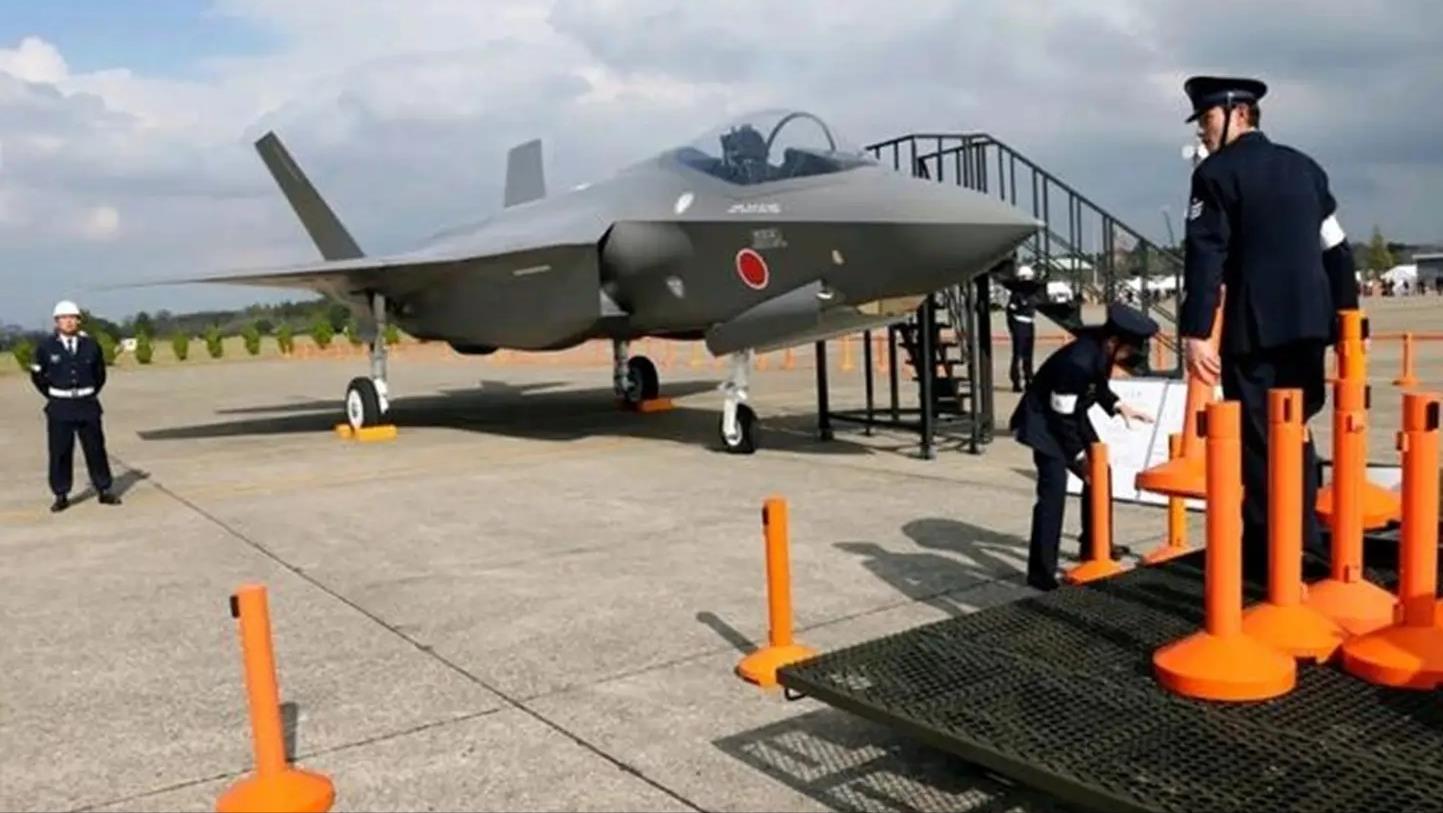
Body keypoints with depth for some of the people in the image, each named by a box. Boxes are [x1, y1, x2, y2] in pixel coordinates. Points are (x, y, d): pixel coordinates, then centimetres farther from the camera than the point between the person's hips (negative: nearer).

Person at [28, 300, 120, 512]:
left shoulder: (90, 345, 1)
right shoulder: (46, 347, -2)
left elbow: (100, 373, 14)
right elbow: (37, 375, 9)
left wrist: (92, 393, 8)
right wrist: (53, 396, 5)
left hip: (87, 405, 1)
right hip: (60, 407, -1)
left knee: (96, 448, 6)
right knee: (60, 452, 3)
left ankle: (104, 490, 14)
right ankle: (61, 496, 11)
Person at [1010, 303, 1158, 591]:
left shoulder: (1102, 352, -8)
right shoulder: (1077, 362, -35)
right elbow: (1061, 416, -27)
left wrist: (1118, 406, -1)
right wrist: (1078, 456, -18)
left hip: (1073, 417, 10)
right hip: (1044, 421, -10)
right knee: (1053, 488, -20)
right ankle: (1041, 570, -18)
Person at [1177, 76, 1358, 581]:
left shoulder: (1216, 173, -5)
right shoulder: (1304, 167, 15)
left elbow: (1204, 258, -14)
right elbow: (1336, 250, 15)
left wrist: (1195, 332, -17)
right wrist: (1346, 322, 20)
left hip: (1254, 329, -6)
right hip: (1309, 324, 6)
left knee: (1259, 441, -1)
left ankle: (1269, 559, 3)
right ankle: (1304, 543, 26)